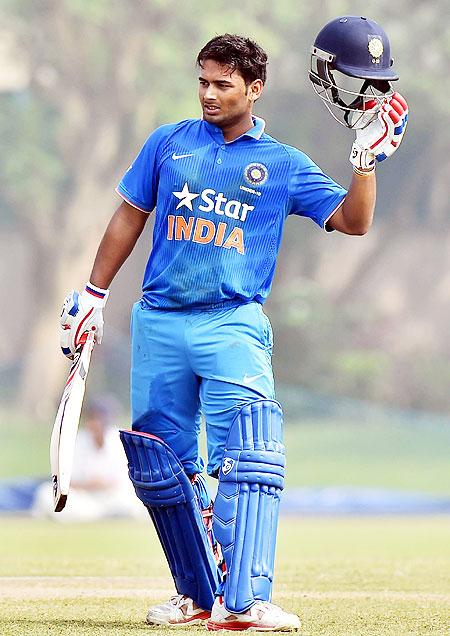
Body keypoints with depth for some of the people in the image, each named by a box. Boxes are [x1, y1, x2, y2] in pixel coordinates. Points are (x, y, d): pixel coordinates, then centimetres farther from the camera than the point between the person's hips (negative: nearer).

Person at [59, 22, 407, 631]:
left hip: (233, 324, -2)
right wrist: (92, 294, 14)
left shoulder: (283, 165, 7)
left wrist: (367, 156, -11)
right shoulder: (169, 142, 11)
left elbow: (352, 220, 2)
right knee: (159, 467, 3)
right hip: (159, 323, 3)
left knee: (250, 457, -20)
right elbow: (129, 216, 17)